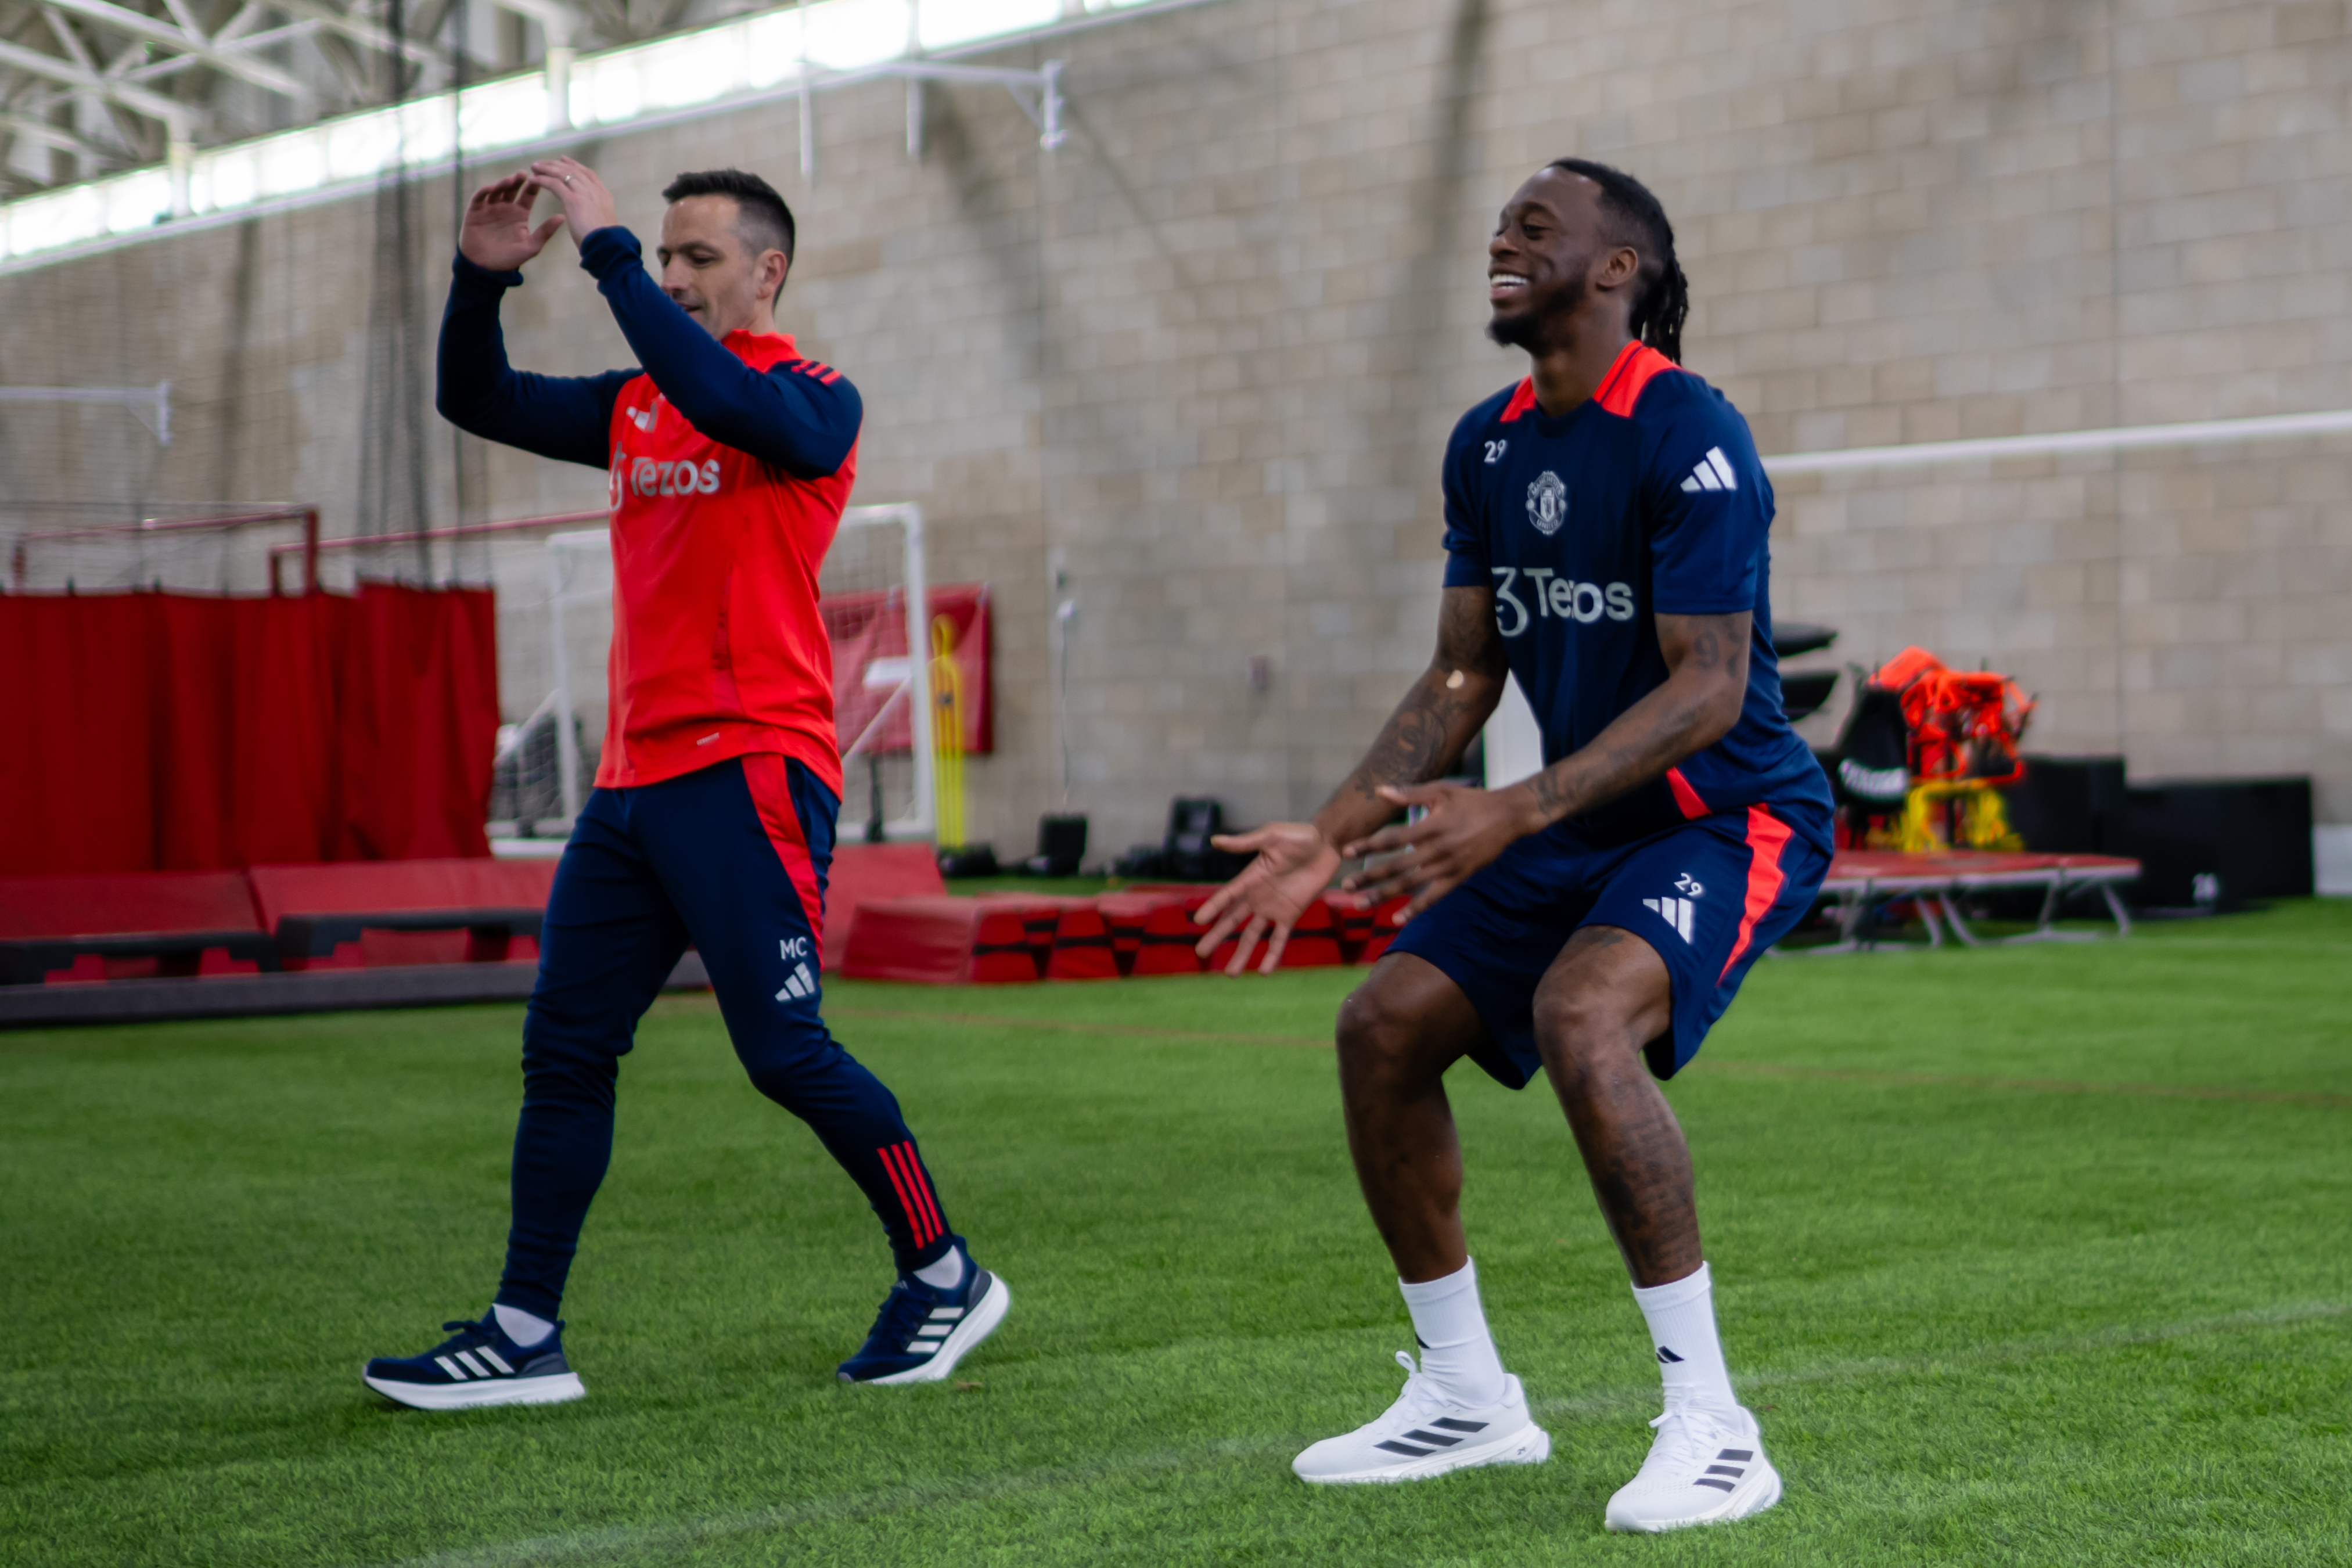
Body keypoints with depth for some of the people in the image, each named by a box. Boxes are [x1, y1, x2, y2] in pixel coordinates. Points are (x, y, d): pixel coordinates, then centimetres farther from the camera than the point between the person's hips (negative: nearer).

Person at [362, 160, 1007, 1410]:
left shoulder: (812, 403, -5)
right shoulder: (635, 407, 17)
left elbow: (721, 399, -26)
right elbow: (477, 403, 19)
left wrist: (603, 250, -23)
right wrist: (482, 278, 2)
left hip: (747, 773, -7)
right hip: (633, 778, 7)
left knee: (785, 1052, -7)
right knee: (564, 1050, 4)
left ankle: (946, 1277, 9)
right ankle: (525, 1335, 8)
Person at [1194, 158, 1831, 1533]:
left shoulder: (1687, 437, -19)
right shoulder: (1489, 448, 7)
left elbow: (1711, 686, -25)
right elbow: (1464, 676, 12)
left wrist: (1517, 813, -33)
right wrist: (1334, 837, 1)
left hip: (1729, 815, -9)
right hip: (1580, 824, 9)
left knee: (1580, 1018, -33)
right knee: (1386, 1026, -1)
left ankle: (1713, 1429, -23)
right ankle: (1468, 1398, 15)